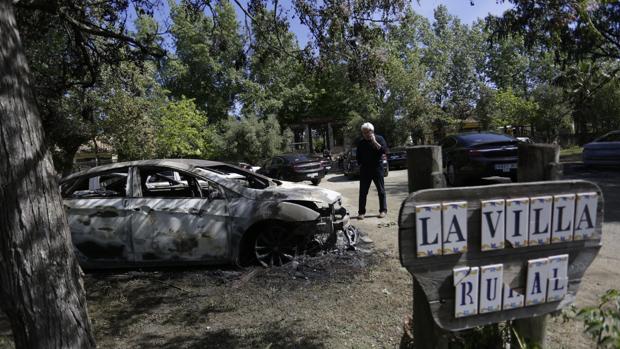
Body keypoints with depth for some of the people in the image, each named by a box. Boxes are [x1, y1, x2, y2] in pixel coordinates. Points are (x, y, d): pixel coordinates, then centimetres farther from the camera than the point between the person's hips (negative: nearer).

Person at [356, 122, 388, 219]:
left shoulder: (379, 138, 0)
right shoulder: (361, 142, 9)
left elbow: (384, 150, -15)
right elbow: (358, 156, 16)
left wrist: (374, 142, -19)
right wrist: (360, 164, 4)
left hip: (377, 167, -2)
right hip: (365, 169, 3)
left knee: (381, 190, 4)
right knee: (363, 191, 1)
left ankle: (383, 210, 14)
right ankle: (361, 212, 7)